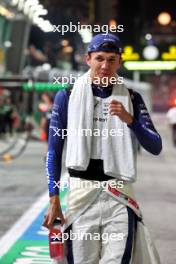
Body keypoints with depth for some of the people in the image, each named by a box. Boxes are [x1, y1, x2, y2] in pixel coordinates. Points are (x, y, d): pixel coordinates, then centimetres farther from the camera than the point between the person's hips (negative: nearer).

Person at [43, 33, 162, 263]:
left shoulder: (132, 99, 8)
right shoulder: (67, 97, 5)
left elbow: (156, 148, -1)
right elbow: (54, 151, 5)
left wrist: (129, 120, -17)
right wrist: (54, 200, -2)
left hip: (119, 195, 1)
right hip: (80, 191, 0)